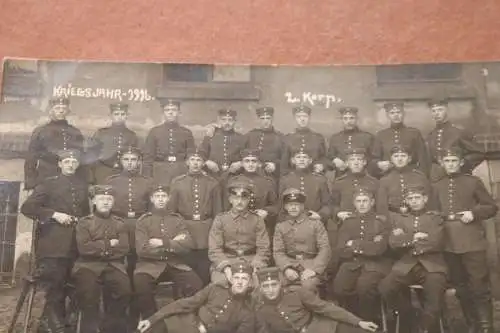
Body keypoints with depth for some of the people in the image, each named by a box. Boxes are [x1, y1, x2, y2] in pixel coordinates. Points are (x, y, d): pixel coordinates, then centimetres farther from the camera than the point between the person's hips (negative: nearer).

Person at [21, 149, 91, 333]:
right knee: (53, 287, -6)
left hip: (76, 244, 5)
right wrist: (54, 214, -14)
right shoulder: (48, 183, 2)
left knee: (65, 286, 10)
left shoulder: (83, 184, 15)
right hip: (53, 245, -4)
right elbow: (26, 207, -6)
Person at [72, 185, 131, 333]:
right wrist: (108, 244, -4)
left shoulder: (120, 223, 15)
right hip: (88, 264, -1)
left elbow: (123, 249, 1)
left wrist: (98, 248, -3)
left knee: (124, 289, -23)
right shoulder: (84, 222, 8)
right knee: (87, 290, -29)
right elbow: (84, 248, -7)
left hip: (113, 265, 2)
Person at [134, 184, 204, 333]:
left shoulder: (177, 219, 11)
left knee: (196, 283, -24)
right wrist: (172, 245, -9)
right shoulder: (143, 220, 5)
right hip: (150, 264, -1)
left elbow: (187, 246, -3)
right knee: (140, 283, -33)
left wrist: (163, 243, -13)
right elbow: (142, 250, -10)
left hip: (175, 264, 2)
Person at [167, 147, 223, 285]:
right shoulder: (177, 182, 6)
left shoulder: (213, 183, 5)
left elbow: (218, 212, 7)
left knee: (205, 272, 3)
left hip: (206, 235, 0)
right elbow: (171, 210, 7)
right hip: (184, 231, 0)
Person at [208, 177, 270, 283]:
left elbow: (263, 249, 1)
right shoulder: (220, 219, 7)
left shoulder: (257, 220, 8)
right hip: (225, 264, -1)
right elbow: (214, 250, -1)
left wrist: (255, 267, -18)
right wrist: (226, 268, -18)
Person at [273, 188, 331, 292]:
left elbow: (325, 249, 0)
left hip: (311, 264, -2)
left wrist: (314, 269, -15)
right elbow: (278, 252, 6)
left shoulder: (316, 224, 8)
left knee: (308, 285, -32)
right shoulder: (280, 227, 15)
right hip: (290, 265, 2)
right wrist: (286, 268, -15)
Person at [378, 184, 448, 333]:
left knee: (435, 293, -31)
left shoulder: (436, 217, 14)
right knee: (384, 288, -23)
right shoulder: (399, 218, 20)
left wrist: (406, 240, -1)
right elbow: (393, 242, 3)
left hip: (431, 265, -2)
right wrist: (414, 237, -6)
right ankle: (408, 315, 5)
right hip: (406, 265, 2)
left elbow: (436, 243, -4)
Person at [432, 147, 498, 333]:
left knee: (479, 287, -3)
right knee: (460, 288, 13)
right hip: (448, 244, 4)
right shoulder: (436, 186, 11)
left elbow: (492, 207, 3)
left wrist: (474, 213, -12)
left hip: (472, 242, -4)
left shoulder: (473, 182, 2)